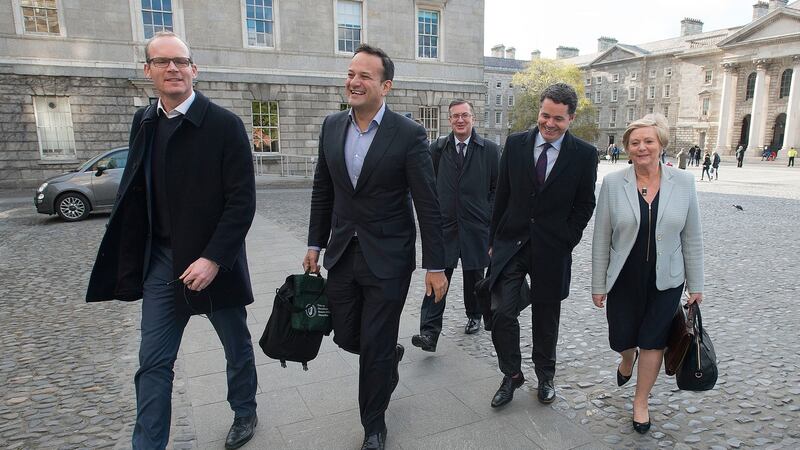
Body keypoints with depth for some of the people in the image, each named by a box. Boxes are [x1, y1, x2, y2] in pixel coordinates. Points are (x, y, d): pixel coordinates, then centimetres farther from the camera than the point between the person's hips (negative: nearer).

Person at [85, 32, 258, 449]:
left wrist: (213, 258, -21)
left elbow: (242, 201, -15)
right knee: (153, 361, 7)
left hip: (212, 260, -4)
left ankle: (244, 413, 40)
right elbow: (133, 195, 9)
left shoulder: (225, 124, -12)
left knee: (237, 345, 15)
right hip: (161, 259, 4)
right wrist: (130, 261, 5)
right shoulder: (143, 121, 5)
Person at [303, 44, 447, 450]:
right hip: (342, 253, 5)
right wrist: (315, 244, 13)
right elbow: (322, 191, 11)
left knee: (375, 348, 4)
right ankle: (389, 356, 50)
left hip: (387, 259, -5)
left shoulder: (409, 134, -12)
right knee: (345, 336, 15)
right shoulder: (331, 126, 3)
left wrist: (435, 266, -10)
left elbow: (428, 204, -11)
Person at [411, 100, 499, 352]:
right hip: (443, 224, 0)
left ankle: (475, 316, 38)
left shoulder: (490, 150, 2)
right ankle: (429, 332, -7)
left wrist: (490, 217, -1)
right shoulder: (437, 148, 6)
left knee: (474, 276, 14)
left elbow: (497, 188, 5)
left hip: (476, 226, 0)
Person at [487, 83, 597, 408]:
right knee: (502, 312, -6)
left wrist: (567, 240, -4)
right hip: (511, 243, 1)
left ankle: (545, 376, 35)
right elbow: (502, 195, 4)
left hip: (552, 249, -1)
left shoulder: (584, 154, -4)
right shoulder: (515, 143, 0)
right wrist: (494, 240, 5)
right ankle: (511, 375, 17)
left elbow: (584, 204, 4)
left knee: (546, 318, 13)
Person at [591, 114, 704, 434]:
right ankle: (628, 359, 51)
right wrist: (598, 285, -2)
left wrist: (695, 285, 4)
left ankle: (641, 402, 31)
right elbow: (601, 240, -4)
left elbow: (691, 238, 2)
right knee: (622, 339, 12)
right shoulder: (612, 183, -8)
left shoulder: (683, 182, -5)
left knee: (653, 342, 8)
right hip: (623, 281, 0)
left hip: (665, 282, 0)